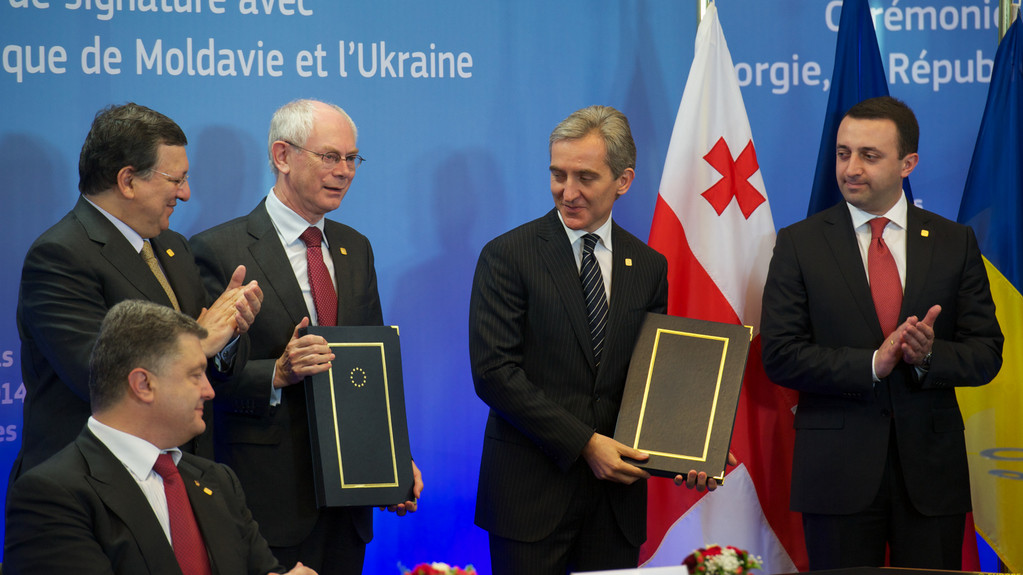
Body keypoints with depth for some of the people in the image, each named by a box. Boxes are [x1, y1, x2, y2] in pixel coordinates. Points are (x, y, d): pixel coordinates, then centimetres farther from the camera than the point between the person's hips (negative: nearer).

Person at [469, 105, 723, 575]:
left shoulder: (649, 267, 10)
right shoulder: (507, 255, -3)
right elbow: (494, 372, -11)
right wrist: (583, 443, -15)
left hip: (616, 494, 4)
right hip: (531, 490, -3)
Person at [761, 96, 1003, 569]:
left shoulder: (954, 243, 7)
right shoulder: (799, 243, 3)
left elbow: (986, 353, 5)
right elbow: (780, 356, -5)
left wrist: (929, 355, -17)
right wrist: (871, 364, -17)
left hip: (932, 467, 1)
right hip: (838, 470, -1)